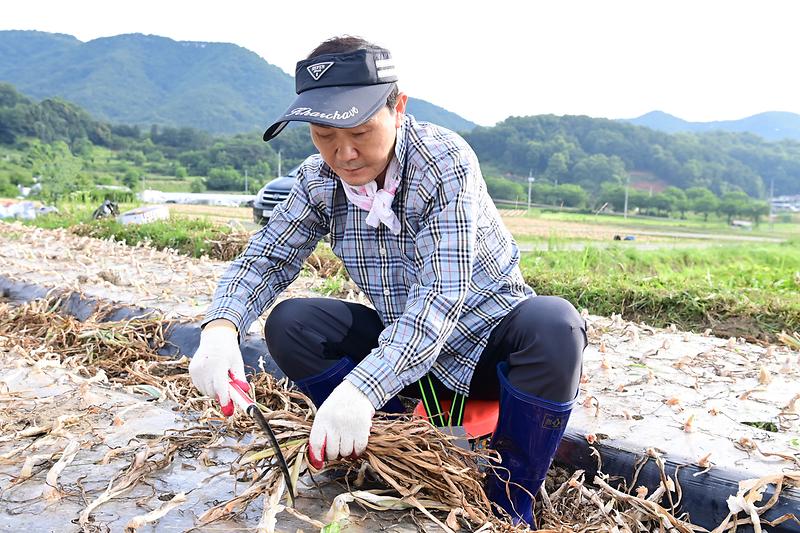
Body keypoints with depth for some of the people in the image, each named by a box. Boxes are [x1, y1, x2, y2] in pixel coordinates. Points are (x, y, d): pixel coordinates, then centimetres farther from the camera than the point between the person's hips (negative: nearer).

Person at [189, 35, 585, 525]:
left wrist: (362, 388, -46)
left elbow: (440, 294, -33)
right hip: (400, 347, 4)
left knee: (553, 325, -34)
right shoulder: (318, 180, -8)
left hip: (489, 343, -3)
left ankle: (510, 500, -11)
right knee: (289, 324, -15)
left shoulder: (445, 160, -23)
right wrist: (221, 328, -26)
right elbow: (267, 258, -4)